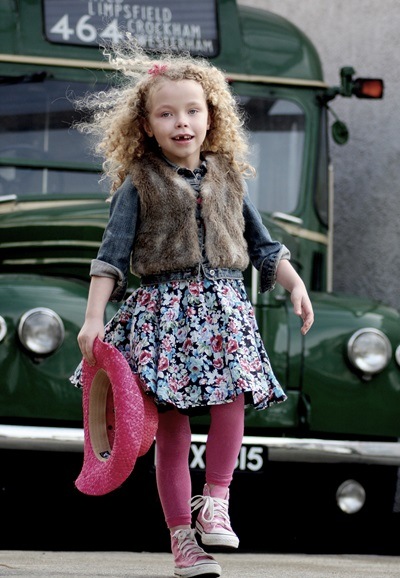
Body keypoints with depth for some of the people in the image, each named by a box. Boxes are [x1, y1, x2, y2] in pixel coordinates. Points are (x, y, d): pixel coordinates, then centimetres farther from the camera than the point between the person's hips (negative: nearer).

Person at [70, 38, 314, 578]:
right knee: (171, 425, -3)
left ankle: (215, 500, -4)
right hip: (163, 307, -3)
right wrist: (94, 317, -8)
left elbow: (262, 244, 19)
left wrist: (295, 284, 6)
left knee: (231, 398, -19)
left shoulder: (228, 178, 12)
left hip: (222, 305, 3)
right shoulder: (138, 185, 1)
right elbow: (112, 256, -1)